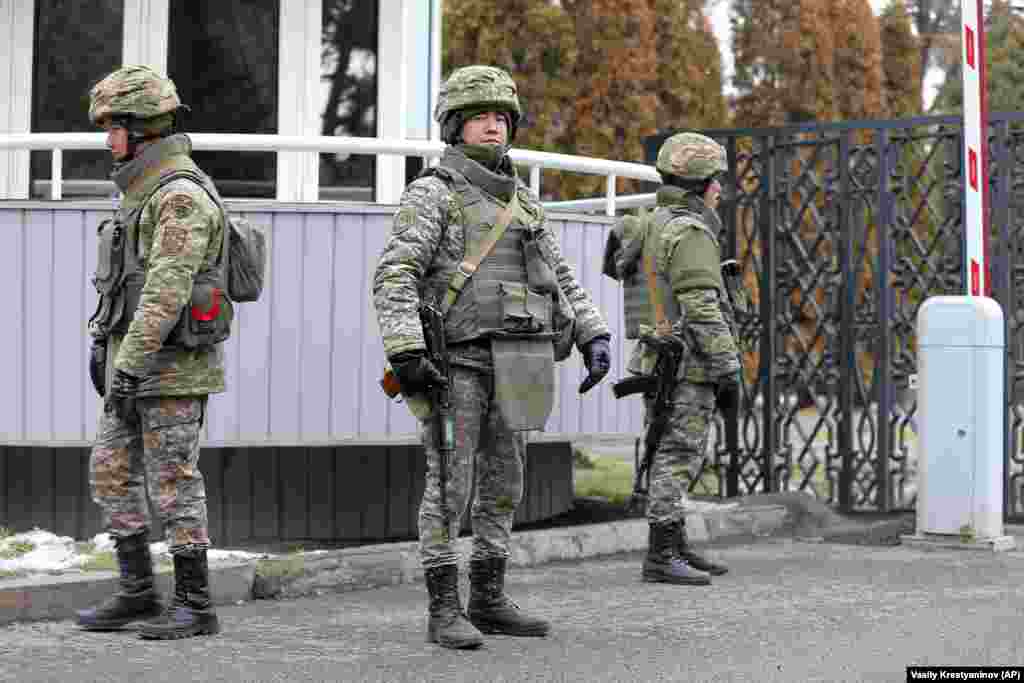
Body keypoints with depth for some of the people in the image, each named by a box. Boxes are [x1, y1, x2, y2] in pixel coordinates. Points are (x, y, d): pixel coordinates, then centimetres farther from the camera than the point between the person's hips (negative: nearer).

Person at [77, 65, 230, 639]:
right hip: (137, 360, 10)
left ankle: (196, 605, 3)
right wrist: (105, 344, 21)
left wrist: (129, 367, -25)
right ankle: (138, 594, 16)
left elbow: (167, 290, -24)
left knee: (174, 482, -5)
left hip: (172, 365, -10)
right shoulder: (149, 191, 16)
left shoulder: (182, 194, -17)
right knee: (112, 474, 10)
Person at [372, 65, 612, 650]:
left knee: (502, 484, 8)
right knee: (450, 485, -7)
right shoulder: (431, 194, -4)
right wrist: (405, 352, -25)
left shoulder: (522, 202, 16)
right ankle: (445, 611, -3)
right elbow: (395, 277, -14)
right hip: (455, 361, -6)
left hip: (511, 367, 6)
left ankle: (488, 601, 17)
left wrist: (594, 337, 4)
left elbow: (561, 279, 17)